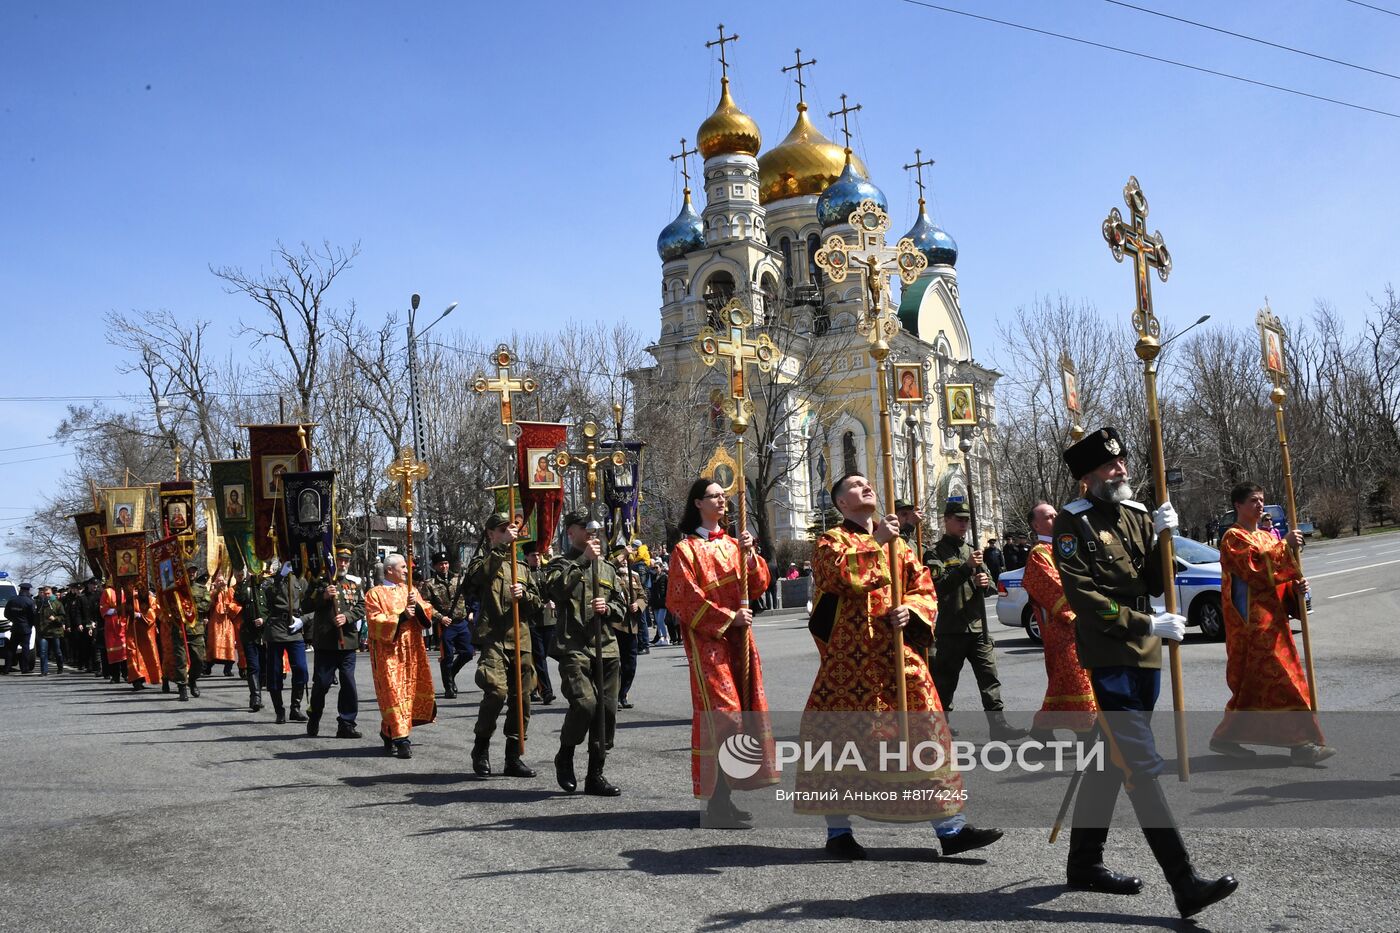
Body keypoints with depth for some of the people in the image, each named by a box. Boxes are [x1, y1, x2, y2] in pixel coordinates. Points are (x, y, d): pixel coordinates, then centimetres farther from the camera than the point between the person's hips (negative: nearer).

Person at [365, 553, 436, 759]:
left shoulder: (410, 590, 15)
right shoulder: (375, 594, -1)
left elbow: (428, 614, 10)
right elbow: (375, 621, -11)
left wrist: (417, 605, -10)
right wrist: (401, 616, -19)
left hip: (412, 650, 6)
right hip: (388, 651, -6)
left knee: (414, 690, 6)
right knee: (394, 692, -10)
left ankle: (389, 731, 23)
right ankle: (401, 738, -10)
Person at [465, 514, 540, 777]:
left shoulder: (521, 566, 21)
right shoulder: (484, 558, 7)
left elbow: (537, 603, 16)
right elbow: (476, 574, -19)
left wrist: (524, 594, -5)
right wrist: (501, 546, -20)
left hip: (520, 639, 5)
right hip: (493, 638, -5)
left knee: (521, 698, 4)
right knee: (496, 691, -20)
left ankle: (513, 758, 14)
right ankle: (481, 748, -1)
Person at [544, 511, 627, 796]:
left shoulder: (607, 568, 20)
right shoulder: (560, 565, 5)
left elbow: (621, 605, 22)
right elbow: (555, 588, -17)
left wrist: (607, 608, 0)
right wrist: (584, 559, -15)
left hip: (606, 648, 5)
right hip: (574, 647, -5)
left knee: (607, 709, 2)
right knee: (584, 703, -21)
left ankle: (595, 774, 14)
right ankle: (565, 757, 5)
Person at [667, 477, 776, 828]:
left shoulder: (731, 545, 15)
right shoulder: (686, 550, -4)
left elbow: (759, 585, 9)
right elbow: (684, 599, -11)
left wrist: (749, 556, -9)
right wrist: (728, 618, -15)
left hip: (739, 639, 7)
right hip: (707, 641, -7)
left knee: (741, 712, 6)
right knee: (722, 714, -12)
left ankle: (724, 798, 14)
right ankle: (717, 802, -8)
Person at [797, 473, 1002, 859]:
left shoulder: (898, 543, 19)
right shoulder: (831, 540, 4)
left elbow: (924, 588, 13)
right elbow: (838, 573, -18)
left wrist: (909, 610, -7)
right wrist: (876, 542, -18)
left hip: (900, 656, 5)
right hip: (850, 659, -4)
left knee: (925, 731, 1)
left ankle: (950, 827, 6)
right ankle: (838, 830, 13)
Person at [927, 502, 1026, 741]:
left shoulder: (972, 551, 17)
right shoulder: (936, 552, -3)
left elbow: (990, 587, 17)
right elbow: (938, 585, -18)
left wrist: (986, 583, -6)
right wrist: (967, 567, -24)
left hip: (978, 627, 5)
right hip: (950, 629, -5)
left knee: (990, 677, -1)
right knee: (944, 683, 3)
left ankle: (999, 725, -1)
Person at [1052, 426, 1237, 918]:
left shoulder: (1138, 515, 12)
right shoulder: (1073, 523, -8)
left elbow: (1155, 584, 6)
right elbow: (1084, 599, -15)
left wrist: (1162, 538, -9)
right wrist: (1149, 624, -17)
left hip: (1144, 655, 8)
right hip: (1107, 657, -8)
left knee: (1111, 758, 15)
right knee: (1142, 766, -10)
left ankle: (1084, 863, 27)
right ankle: (1184, 884, -11)